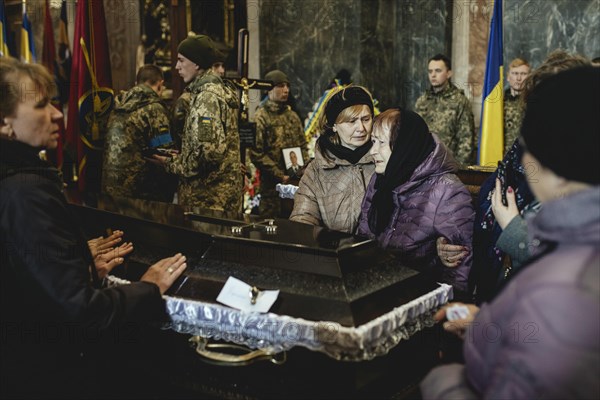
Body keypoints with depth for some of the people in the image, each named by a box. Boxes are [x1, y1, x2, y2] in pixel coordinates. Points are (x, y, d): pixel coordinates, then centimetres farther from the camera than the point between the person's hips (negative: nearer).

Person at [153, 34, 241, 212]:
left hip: (207, 198, -9)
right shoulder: (220, 90, 14)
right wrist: (180, 157, 10)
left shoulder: (207, 97, -16)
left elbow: (209, 152, -25)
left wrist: (171, 164, -11)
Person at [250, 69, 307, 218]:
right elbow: (257, 154, -12)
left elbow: (303, 147, 19)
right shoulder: (261, 117, -6)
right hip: (272, 184, -6)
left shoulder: (293, 116, 14)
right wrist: (279, 176, -15)